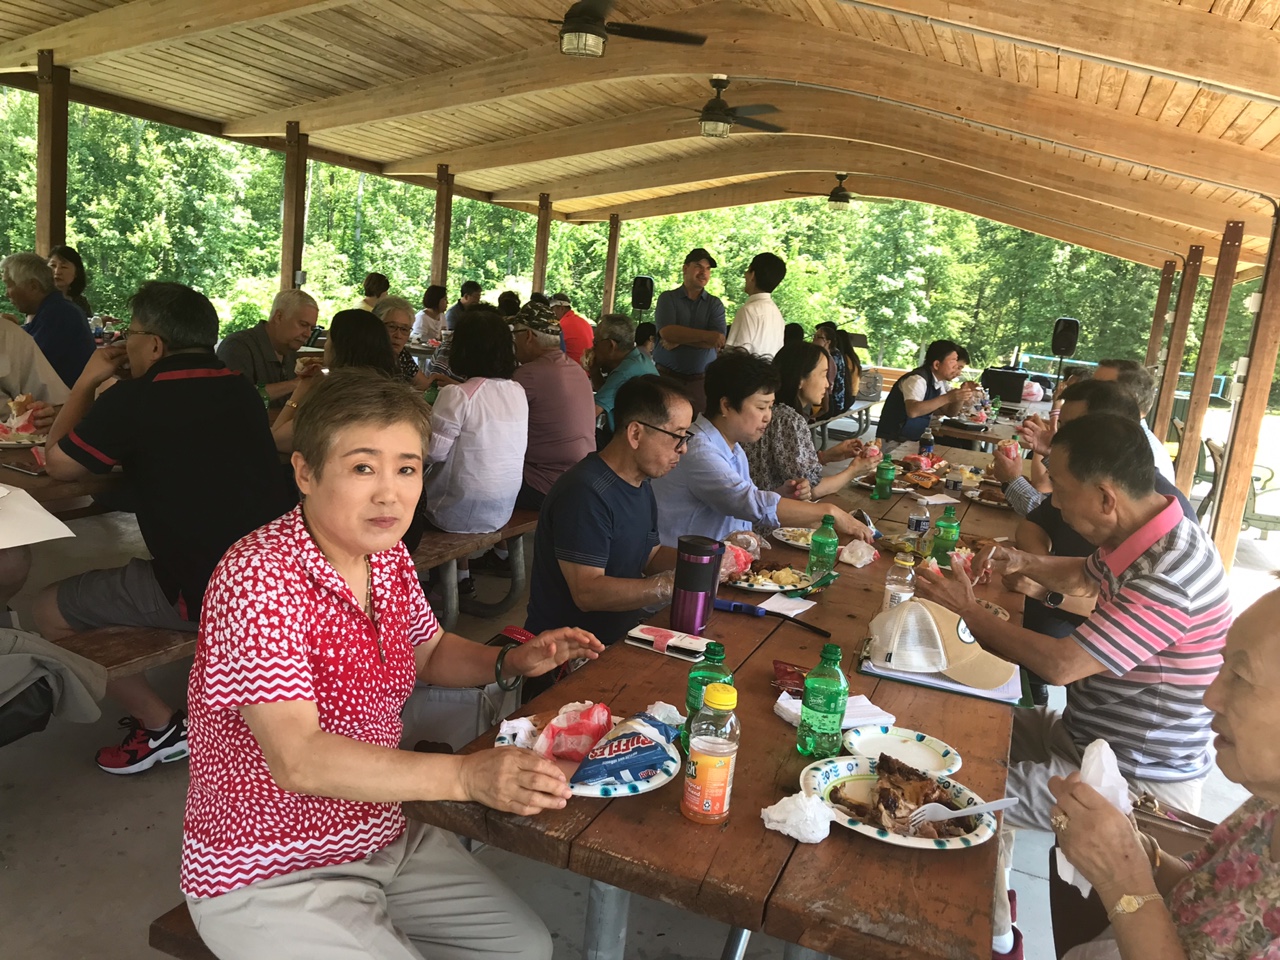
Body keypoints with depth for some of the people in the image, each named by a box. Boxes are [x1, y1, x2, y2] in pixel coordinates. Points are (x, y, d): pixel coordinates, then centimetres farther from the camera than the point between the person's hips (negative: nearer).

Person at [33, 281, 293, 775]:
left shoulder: (136, 399, -14)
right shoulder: (239, 387, 6)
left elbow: (58, 462, 2)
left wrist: (88, 382, 12)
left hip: (201, 594, -7)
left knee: (49, 612, 12)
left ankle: (162, 727, 14)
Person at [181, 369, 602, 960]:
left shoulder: (388, 558, -2)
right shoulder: (258, 578, -26)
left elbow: (429, 653, 15)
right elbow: (297, 759, -33)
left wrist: (512, 662, -4)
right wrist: (466, 776, -41)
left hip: (383, 838, 8)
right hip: (270, 879, -7)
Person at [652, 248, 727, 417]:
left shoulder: (715, 304, 8)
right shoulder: (667, 298, 5)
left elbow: (719, 341, -6)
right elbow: (667, 332, -12)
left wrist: (680, 339, -11)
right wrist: (705, 335, -15)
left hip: (700, 379, 1)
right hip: (666, 376, -1)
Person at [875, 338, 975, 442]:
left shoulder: (940, 380, 6)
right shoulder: (917, 379, -20)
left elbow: (950, 411, 13)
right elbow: (912, 411, -37)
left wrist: (961, 394, -5)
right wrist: (947, 398, -34)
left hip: (916, 438, 9)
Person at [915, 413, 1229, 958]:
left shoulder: (1170, 578, -32)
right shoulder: (1138, 538, -2)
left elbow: (1060, 664, -30)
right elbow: (1083, 578, 21)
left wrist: (968, 612, -17)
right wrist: (1024, 563, 4)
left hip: (1138, 783, -9)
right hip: (1090, 733, 9)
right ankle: (992, 901, 25)